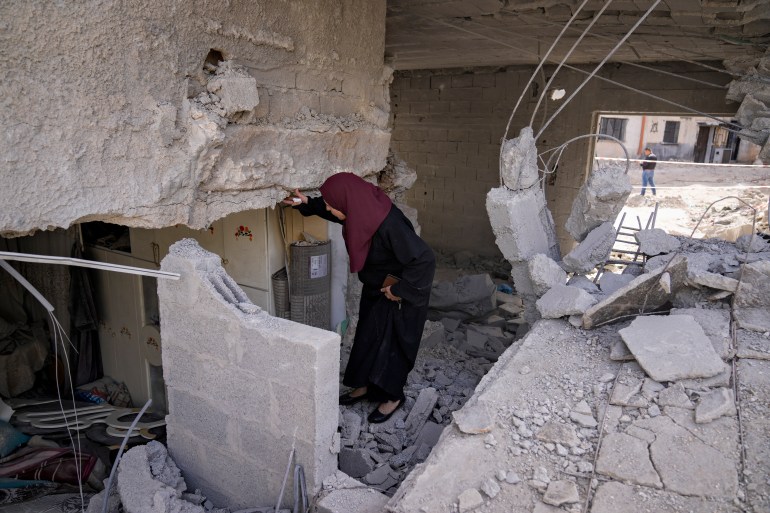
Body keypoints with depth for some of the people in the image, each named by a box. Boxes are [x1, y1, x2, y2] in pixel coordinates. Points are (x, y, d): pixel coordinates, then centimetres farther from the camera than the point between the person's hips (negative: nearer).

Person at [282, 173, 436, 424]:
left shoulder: (389, 225, -38)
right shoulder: (361, 210, -14)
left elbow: (424, 258, -36)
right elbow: (330, 209, 10)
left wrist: (400, 289, -26)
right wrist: (306, 203, -6)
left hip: (400, 293, -8)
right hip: (375, 286, 8)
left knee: (390, 341, 5)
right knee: (367, 334, 17)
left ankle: (393, 396, 26)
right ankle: (365, 385, 36)